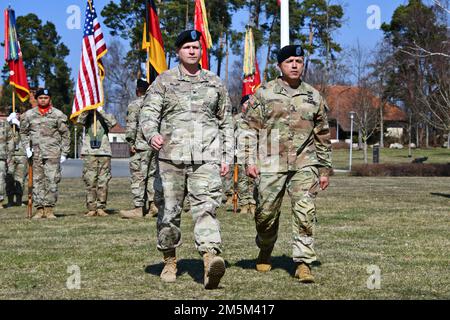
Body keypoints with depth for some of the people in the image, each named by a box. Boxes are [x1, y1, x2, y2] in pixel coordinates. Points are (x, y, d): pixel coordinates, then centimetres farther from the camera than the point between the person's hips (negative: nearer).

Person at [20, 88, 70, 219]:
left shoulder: (58, 115, 4)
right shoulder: (29, 115, 10)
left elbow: (65, 135, 6)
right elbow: (23, 132, 17)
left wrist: (64, 153, 1)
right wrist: (26, 147, 3)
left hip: (53, 153, -2)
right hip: (35, 153, 2)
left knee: (52, 181, -7)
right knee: (37, 181, 2)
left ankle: (49, 209, -2)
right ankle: (39, 209, 7)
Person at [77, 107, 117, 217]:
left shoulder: (105, 117, 11)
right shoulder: (87, 117, 12)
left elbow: (113, 122, -11)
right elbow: (79, 120, -10)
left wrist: (101, 111, -12)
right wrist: (88, 109, -14)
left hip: (104, 152, 0)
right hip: (89, 153, 0)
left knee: (103, 181, -1)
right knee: (90, 181, -2)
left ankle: (101, 208, 6)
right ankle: (91, 209, 2)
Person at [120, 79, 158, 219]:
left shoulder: (134, 105, -5)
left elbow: (131, 126, -11)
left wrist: (131, 143, -8)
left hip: (141, 146, -6)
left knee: (138, 177, -5)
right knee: (152, 175, 13)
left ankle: (138, 208, -6)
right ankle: (153, 204, 11)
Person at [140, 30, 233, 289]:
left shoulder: (215, 83, 15)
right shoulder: (164, 81, 9)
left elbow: (226, 123, 18)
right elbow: (148, 111, -1)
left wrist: (227, 157, 11)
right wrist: (152, 134, -23)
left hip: (207, 158, 0)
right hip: (171, 156, 0)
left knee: (206, 207, -16)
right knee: (169, 211, 6)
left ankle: (211, 260, -30)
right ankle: (170, 262, 23)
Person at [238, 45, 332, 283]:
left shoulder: (313, 97, 11)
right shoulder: (264, 94, 3)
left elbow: (322, 136, 16)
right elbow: (248, 128, 3)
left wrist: (325, 169, 15)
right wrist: (249, 161, -6)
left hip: (304, 165, 1)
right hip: (271, 165, -1)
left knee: (305, 212, -13)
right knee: (266, 214, 8)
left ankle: (303, 263, -9)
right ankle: (265, 251, 35)